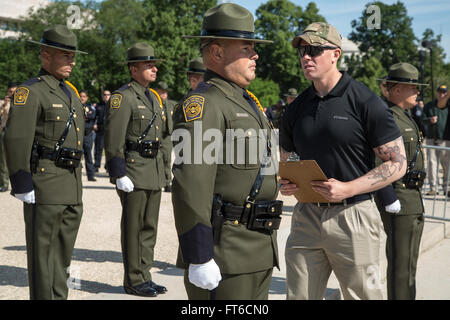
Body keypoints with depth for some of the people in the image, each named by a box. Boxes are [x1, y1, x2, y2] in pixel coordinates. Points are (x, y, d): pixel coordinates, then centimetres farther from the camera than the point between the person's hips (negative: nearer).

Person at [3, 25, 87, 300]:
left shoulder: (71, 93, 17)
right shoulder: (31, 92, -9)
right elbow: (16, 140, -17)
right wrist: (22, 184, -20)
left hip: (73, 189, 8)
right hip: (45, 188, -8)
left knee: (64, 253, 15)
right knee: (42, 253, -1)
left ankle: (60, 295, 26)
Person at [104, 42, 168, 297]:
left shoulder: (154, 97, 16)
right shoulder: (123, 97, -10)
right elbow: (113, 139, -16)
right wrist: (119, 174, -20)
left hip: (154, 172, 8)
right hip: (133, 173, -8)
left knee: (149, 227, 12)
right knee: (133, 227, 0)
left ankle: (144, 276, 22)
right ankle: (134, 281, 9)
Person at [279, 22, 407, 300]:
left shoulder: (365, 102, -8)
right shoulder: (297, 107, 9)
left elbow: (398, 163, -9)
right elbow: (287, 159, 21)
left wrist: (347, 188, -19)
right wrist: (284, 183, -2)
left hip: (353, 216, -5)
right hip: (306, 215, 5)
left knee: (362, 293, 5)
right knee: (299, 295, 10)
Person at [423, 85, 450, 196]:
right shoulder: (429, 106, 10)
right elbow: (422, 120, 7)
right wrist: (430, 120, -12)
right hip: (431, 139, 1)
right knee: (432, 163, 0)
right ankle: (433, 188, 6)